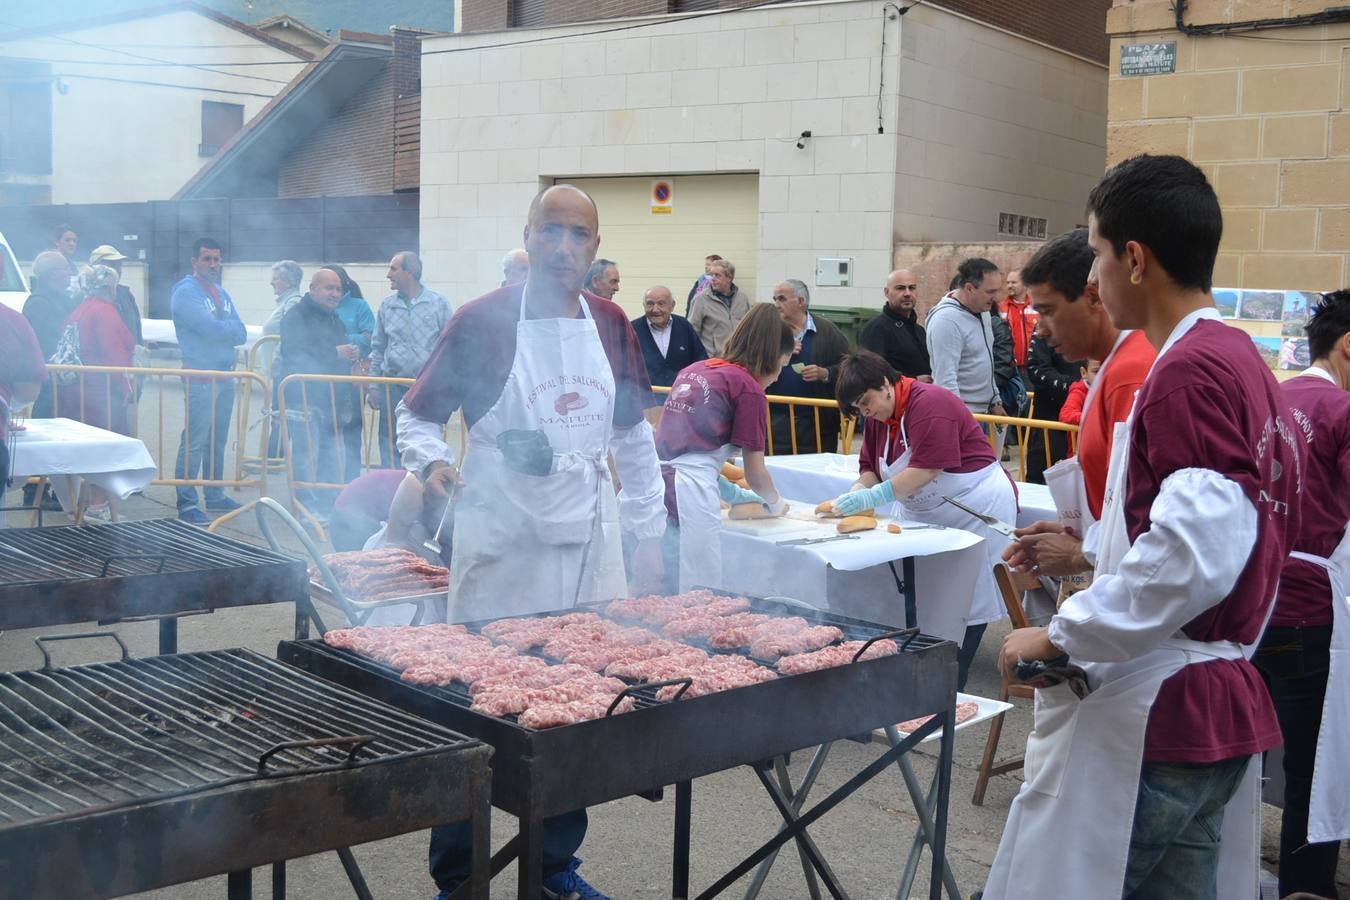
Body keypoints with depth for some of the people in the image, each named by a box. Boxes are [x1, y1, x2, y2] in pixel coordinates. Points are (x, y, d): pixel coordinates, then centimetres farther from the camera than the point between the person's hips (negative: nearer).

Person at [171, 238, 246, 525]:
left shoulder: (222, 293, 16)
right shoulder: (186, 291, -8)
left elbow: (241, 333, 6)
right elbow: (210, 328, -21)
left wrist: (220, 328, -11)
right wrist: (229, 327, -2)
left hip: (225, 376, 8)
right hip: (200, 376, -8)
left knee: (218, 441, 13)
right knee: (194, 442, -9)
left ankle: (215, 496, 22)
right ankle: (186, 503, -6)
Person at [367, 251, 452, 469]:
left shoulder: (439, 304, 1)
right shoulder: (386, 306, 9)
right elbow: (377, 349, 14)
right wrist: (373, 387, 8)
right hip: (392, 389, 3)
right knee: (389, 444, 4)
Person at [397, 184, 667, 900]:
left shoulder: (611, 325, 7)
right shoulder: (483, 321, -6)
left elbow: (633, 436, 15)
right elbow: (414, 417, 1)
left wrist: (648, 530, 12)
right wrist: (431, 461, -20)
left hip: (589, 545, 4)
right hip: (500, 545, -4)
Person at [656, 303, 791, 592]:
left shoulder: (694, 370, 19)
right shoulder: (748, 387, -1)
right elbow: (756, 474, 3)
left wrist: (734, 494, 32)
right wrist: (776, 504, 24)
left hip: (656, 482, 8)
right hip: (690, 494, -8)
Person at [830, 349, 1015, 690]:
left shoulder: (930, 403, -23)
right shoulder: (876, 417, 5)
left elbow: (926, 469, -30)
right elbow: (870, 467, 6)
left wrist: (871, 497, -33)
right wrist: (857, 491, -16)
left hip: (975, 508, -9)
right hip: (924, 514, 9)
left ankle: (950, 689, 1)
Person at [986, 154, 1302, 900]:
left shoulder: (1189, 370, -18)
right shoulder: (1241, 361, 13)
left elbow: (1197, 553, -27)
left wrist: (1062, 635, -17)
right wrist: (1090, 555, 20)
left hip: (1153, 717, -10)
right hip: (1218, 705, 10)